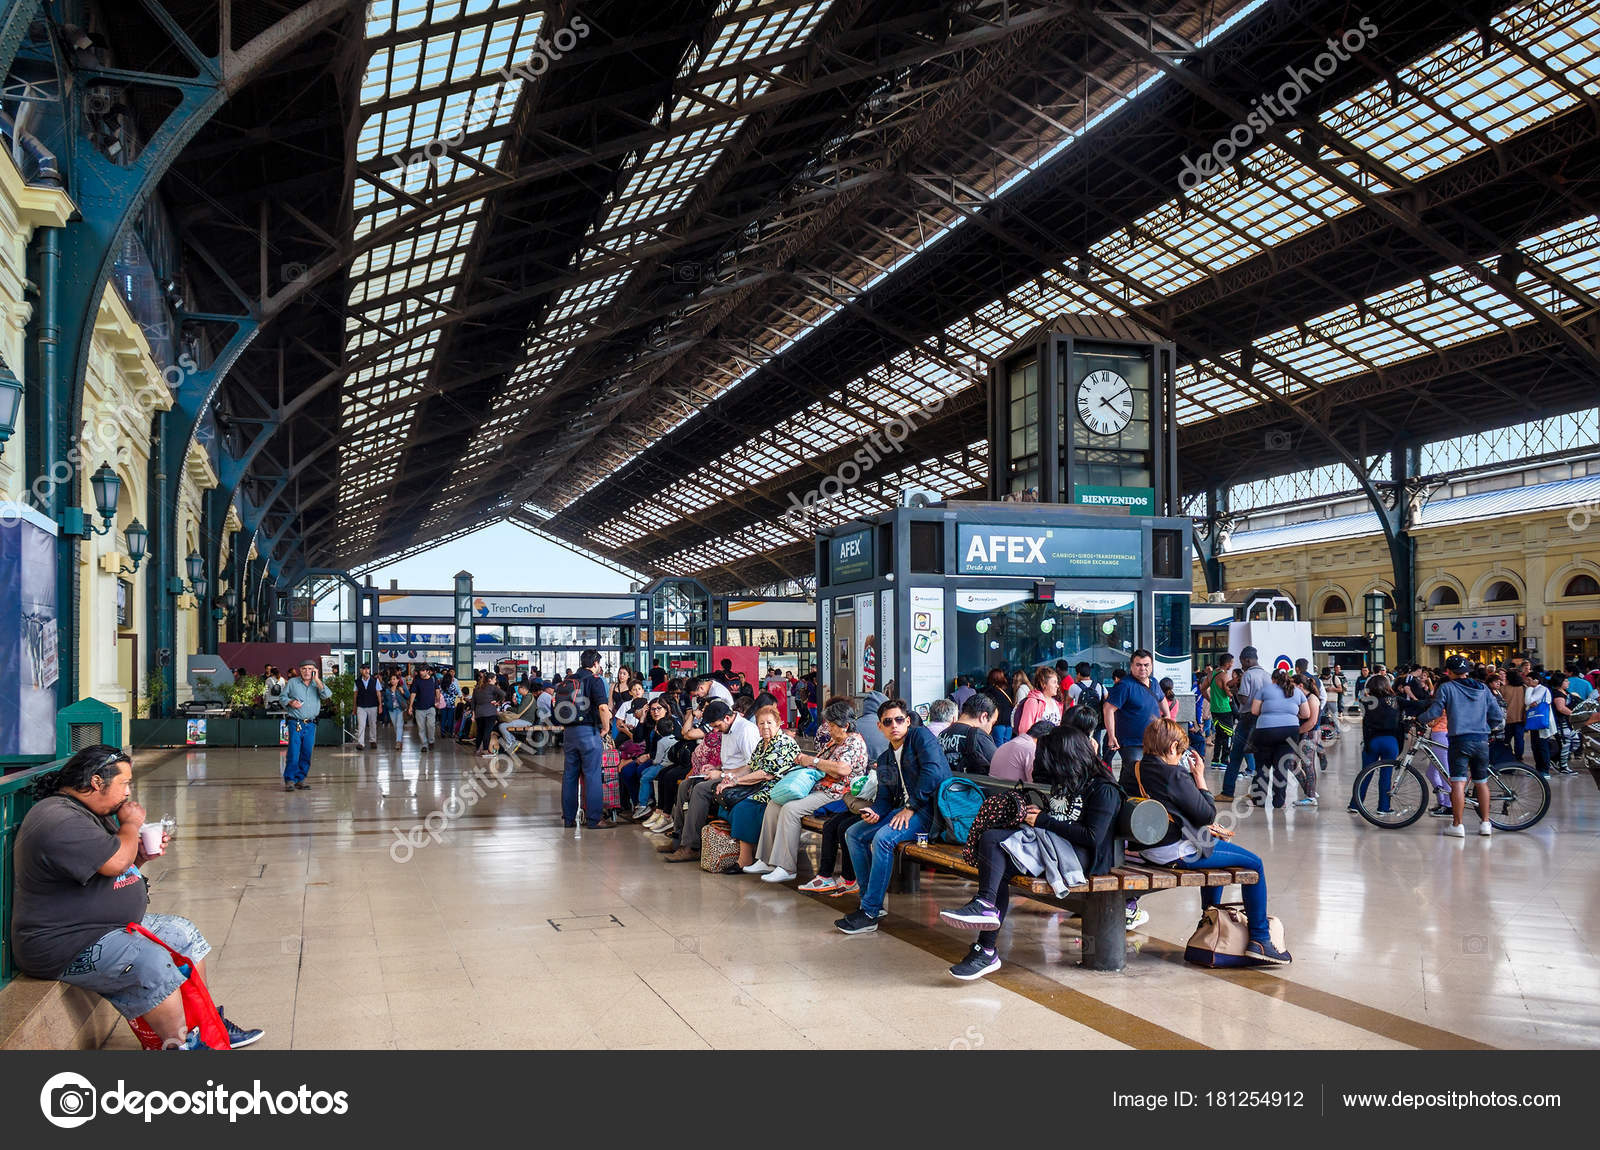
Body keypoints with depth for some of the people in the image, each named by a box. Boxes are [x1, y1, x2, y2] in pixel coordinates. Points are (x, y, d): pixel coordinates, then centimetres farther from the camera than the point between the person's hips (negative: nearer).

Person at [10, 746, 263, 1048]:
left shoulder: (92, 814, 13)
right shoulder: (59, 820, -23)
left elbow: (115, 870, 23)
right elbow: (115, 861, -31)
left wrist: (141, 856, 2)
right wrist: (131, 824, -12)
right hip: (68, 949, -12)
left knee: (185, 933, 13)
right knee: (153, 963, -29)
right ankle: (181, 1045, -15)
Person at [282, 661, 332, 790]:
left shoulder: (317, 684, 9)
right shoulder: (292, 682, 6)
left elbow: (327, 695, -8)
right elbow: (283, 696, 12)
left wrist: (317, 680, -12)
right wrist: (290, 702, -9)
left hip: (311, 725, 3)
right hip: (295, 723, -2)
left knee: (306, 754, 4)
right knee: (293, 752, -10)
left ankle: (300, 779, 13)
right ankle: (290, 780, -5)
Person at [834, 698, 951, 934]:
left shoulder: (920, 736, -5)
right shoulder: (884, 760, 18)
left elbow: (933, 771, -19)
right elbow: (884, 797, 17)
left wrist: (910, 807, -19)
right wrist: (875, 812, -8)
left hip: (929, 808, -9)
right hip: (903, 808, 9)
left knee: (883, 838, -29)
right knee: (853, 834, 2)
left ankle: (870, 912, -24)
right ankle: (871, 900, 2)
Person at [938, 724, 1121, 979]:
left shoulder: (1104, 790, -4)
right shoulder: (1064, 783, 22)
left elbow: (1092, 836, -15)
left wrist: (1043, 821, -10)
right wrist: (1038, 814, 8)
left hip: (1080, 857, -9)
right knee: (990, 838, -19)